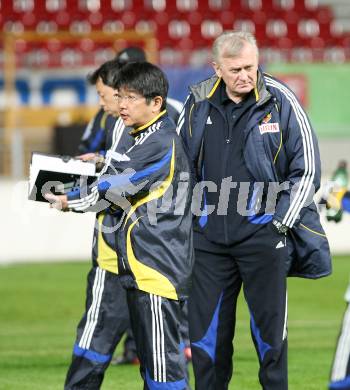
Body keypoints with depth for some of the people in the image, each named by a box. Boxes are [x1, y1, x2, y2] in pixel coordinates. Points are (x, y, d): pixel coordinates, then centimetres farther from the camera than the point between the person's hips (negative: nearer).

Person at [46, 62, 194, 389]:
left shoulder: (161, 143, -14)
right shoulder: (148, 139, 18)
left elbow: (118, 185, -15)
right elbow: (127, 195, 23)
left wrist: (71, 200, -6)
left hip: (157, 268, -11)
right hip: (141, 266, 11)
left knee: (162, 362, -11)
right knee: (150, 361, 14)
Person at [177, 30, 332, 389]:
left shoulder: (279, 101, -6)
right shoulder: (198, 103, 3)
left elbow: (307, 168, -2)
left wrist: (282, 223, -7)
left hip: (263, 234, -3)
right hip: (209, 235, 3)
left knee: (269, 328, 2)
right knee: (205, 329, 5)